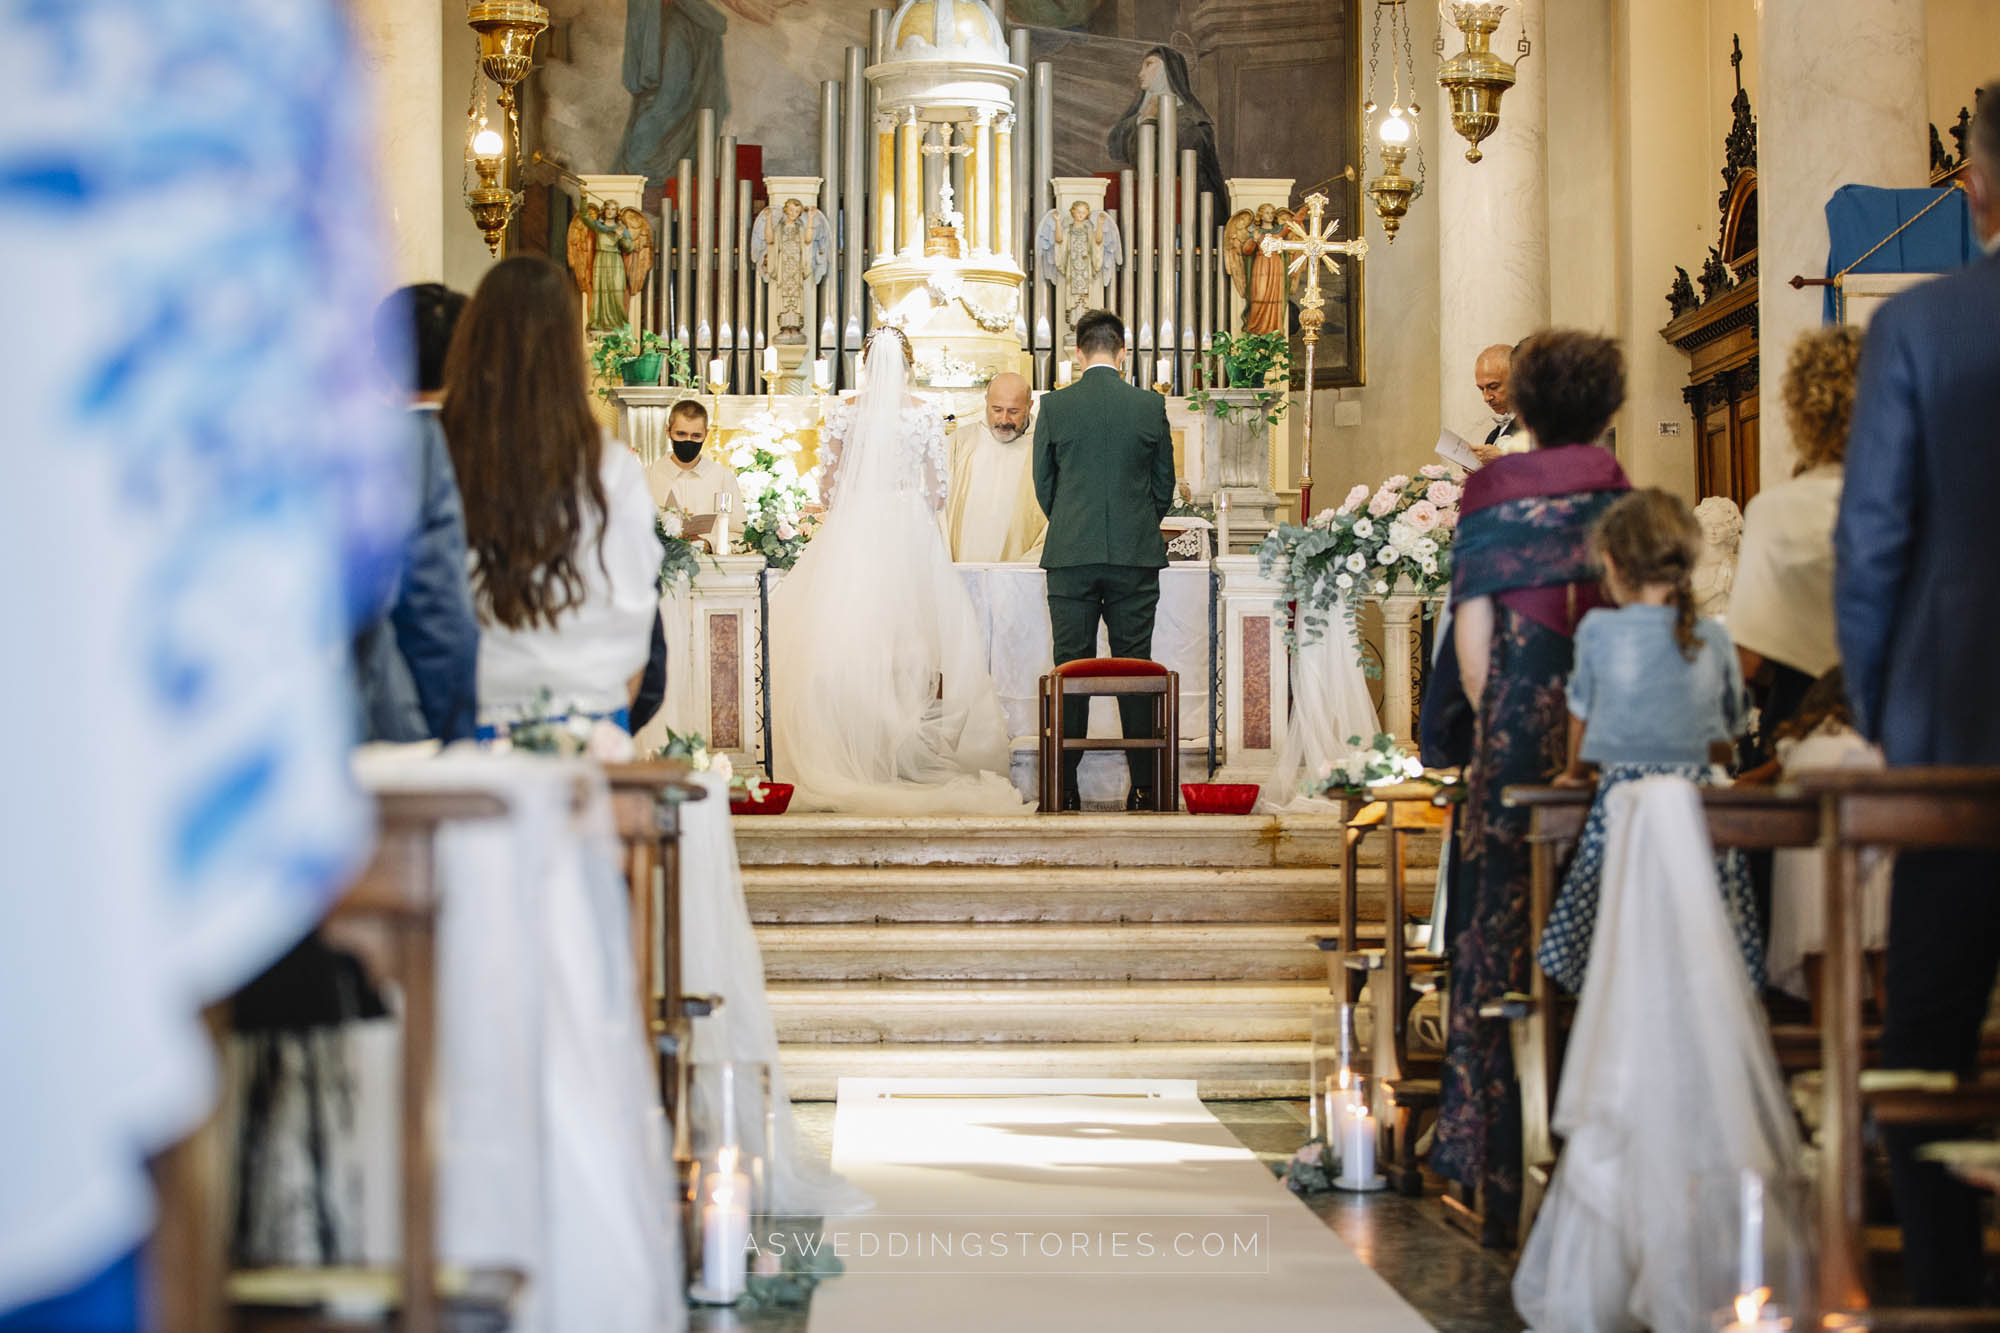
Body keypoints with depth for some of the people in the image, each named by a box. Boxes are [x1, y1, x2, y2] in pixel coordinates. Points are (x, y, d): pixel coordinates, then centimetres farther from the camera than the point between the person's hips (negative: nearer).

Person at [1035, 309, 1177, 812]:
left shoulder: (1054, 406, -1)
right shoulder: (1150, 405, 0)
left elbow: (1043, 484, 6)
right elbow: (1165, 486, 7)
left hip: (1070, 556, 0)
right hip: (1136, 555, 0)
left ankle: (1066, 787, 3)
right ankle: (1142, 785, 4)